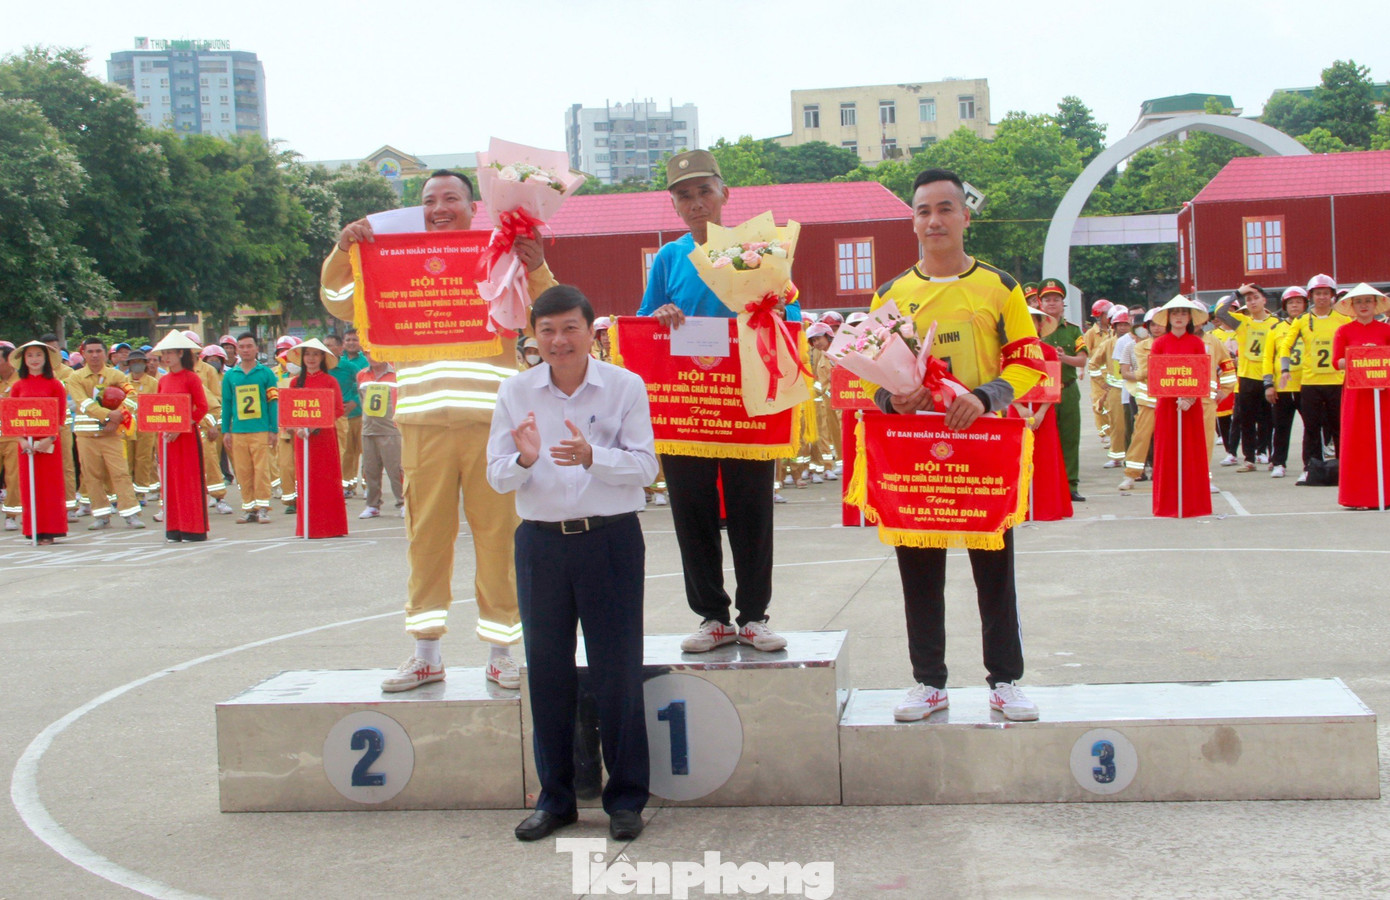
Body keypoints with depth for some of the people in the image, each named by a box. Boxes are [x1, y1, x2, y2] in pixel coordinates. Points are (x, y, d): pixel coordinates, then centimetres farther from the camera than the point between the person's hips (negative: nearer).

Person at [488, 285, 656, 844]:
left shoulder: (625, 387, -2)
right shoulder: (516, 392, 4)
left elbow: (645, 466, -8)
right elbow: (497, 478, 3)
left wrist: (592, 456, -24)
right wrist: (525, 460, -19)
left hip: (610, 539, -2)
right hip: (541, 541, 2)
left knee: (617, 670, 1)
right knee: (547, 670, 8)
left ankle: (626, 798, 14)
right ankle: (555, 797, 21)